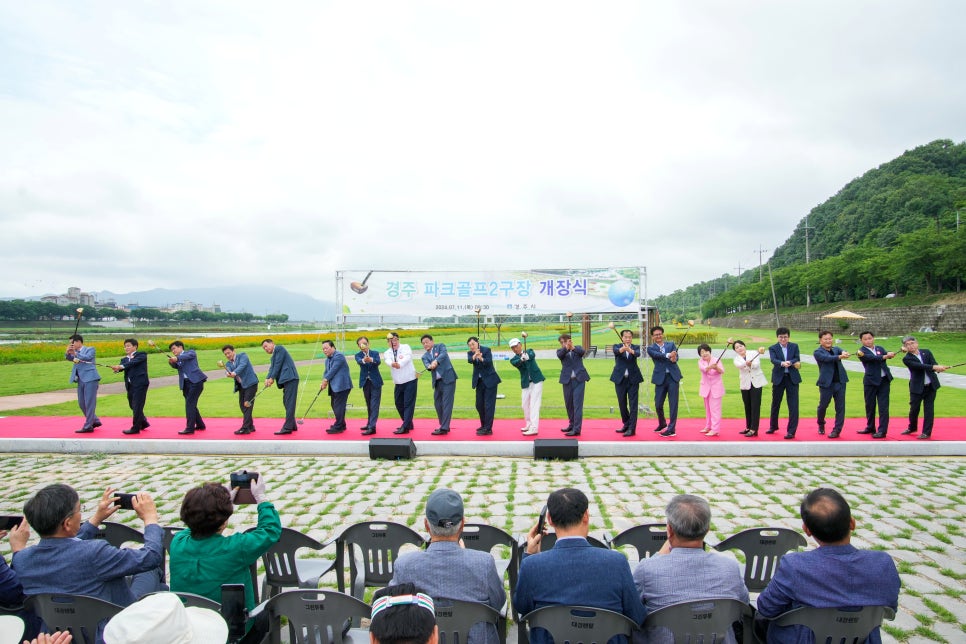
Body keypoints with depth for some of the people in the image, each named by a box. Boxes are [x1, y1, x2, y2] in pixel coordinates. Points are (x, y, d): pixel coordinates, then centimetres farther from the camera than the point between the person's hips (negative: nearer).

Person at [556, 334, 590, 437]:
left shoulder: (578, 348, 8)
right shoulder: (560, 351, 9)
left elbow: (582, 352, -15)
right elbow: (559, 355, -15)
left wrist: (573, 347, -35)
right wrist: (566, 348, -34)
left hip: (579, 379, -3)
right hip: (567, 380, 3)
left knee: (577, 403, -8)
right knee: (568, 404, 12)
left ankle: (577, 429, -9)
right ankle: (572, 425, 28)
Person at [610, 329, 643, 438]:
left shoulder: (635, 347, 3)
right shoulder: (617, 346, 3)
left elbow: (638, 354, -20)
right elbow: (616, 351, -22)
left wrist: (630, 350, -44)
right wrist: (623, 349, -46)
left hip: (633, 379, -1)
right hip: (620, 379, 1)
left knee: (633, 404, -5)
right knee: (622, 404, 11)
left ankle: (632, 428, -2)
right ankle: (626, 424, 29)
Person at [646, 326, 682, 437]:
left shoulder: (671, 344, 10)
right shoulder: (651, 348, 4)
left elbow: (675, 356, -6)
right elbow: (657, 355, -17)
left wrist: (674, 359, -31)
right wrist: (668, 355, -35)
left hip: (673, 376, 0)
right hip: (660, 378, 0)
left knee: (673, 403, -1)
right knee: (658, 404, 5)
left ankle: (672, 429, 6)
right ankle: (662, 424, 31)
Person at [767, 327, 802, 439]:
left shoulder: (794, 346, 6)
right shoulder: (773, 348, 0)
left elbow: (797, 359, -7)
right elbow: (773, 360, -17)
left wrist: (789, 362, -27)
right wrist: (782, 363, -37)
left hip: (792, 378, 0)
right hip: (778, 378, 0)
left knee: (793, 405, -4)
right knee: (775, 404, 12)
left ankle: (791, 431, 2)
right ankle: (773, 426, 31)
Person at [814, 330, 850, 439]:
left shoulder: (836, 349, 11)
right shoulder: (818, 352, -2)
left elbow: (841, 350, -12)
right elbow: (827, 358, -21)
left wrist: (844, 352, -36)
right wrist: (840, 357, -38)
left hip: (840, 382, 3)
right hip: (826, 383, -3)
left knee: (840, 407, 2)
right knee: (823, 405, 6)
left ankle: (837, 430, 10)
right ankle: (821, 425, 32)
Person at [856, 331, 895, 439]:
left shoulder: (880, 348, 10)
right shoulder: (862, 351, -4)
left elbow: (887, 354, -10)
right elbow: (871, 358, -23)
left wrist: (890, 354, -33)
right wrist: (885, 356, -37)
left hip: (884, 380, 2)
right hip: (870, 381, -2)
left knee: (883, 406, -3)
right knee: (870, 406, 8)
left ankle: (882, 431, 0)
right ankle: (870, 427, 24)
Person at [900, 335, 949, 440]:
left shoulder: (927, 352, 3)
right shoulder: (907, 359, -9)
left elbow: (934, 364, -11)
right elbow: (920, 366, -23)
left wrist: (938, 368, -33)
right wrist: (934, 367, -37)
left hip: (931, 386, 2)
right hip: (917, 387, -2)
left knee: (929, 409, 2)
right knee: (914, 409, 6)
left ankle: (927, 432, 10)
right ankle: (912, 427, 30)